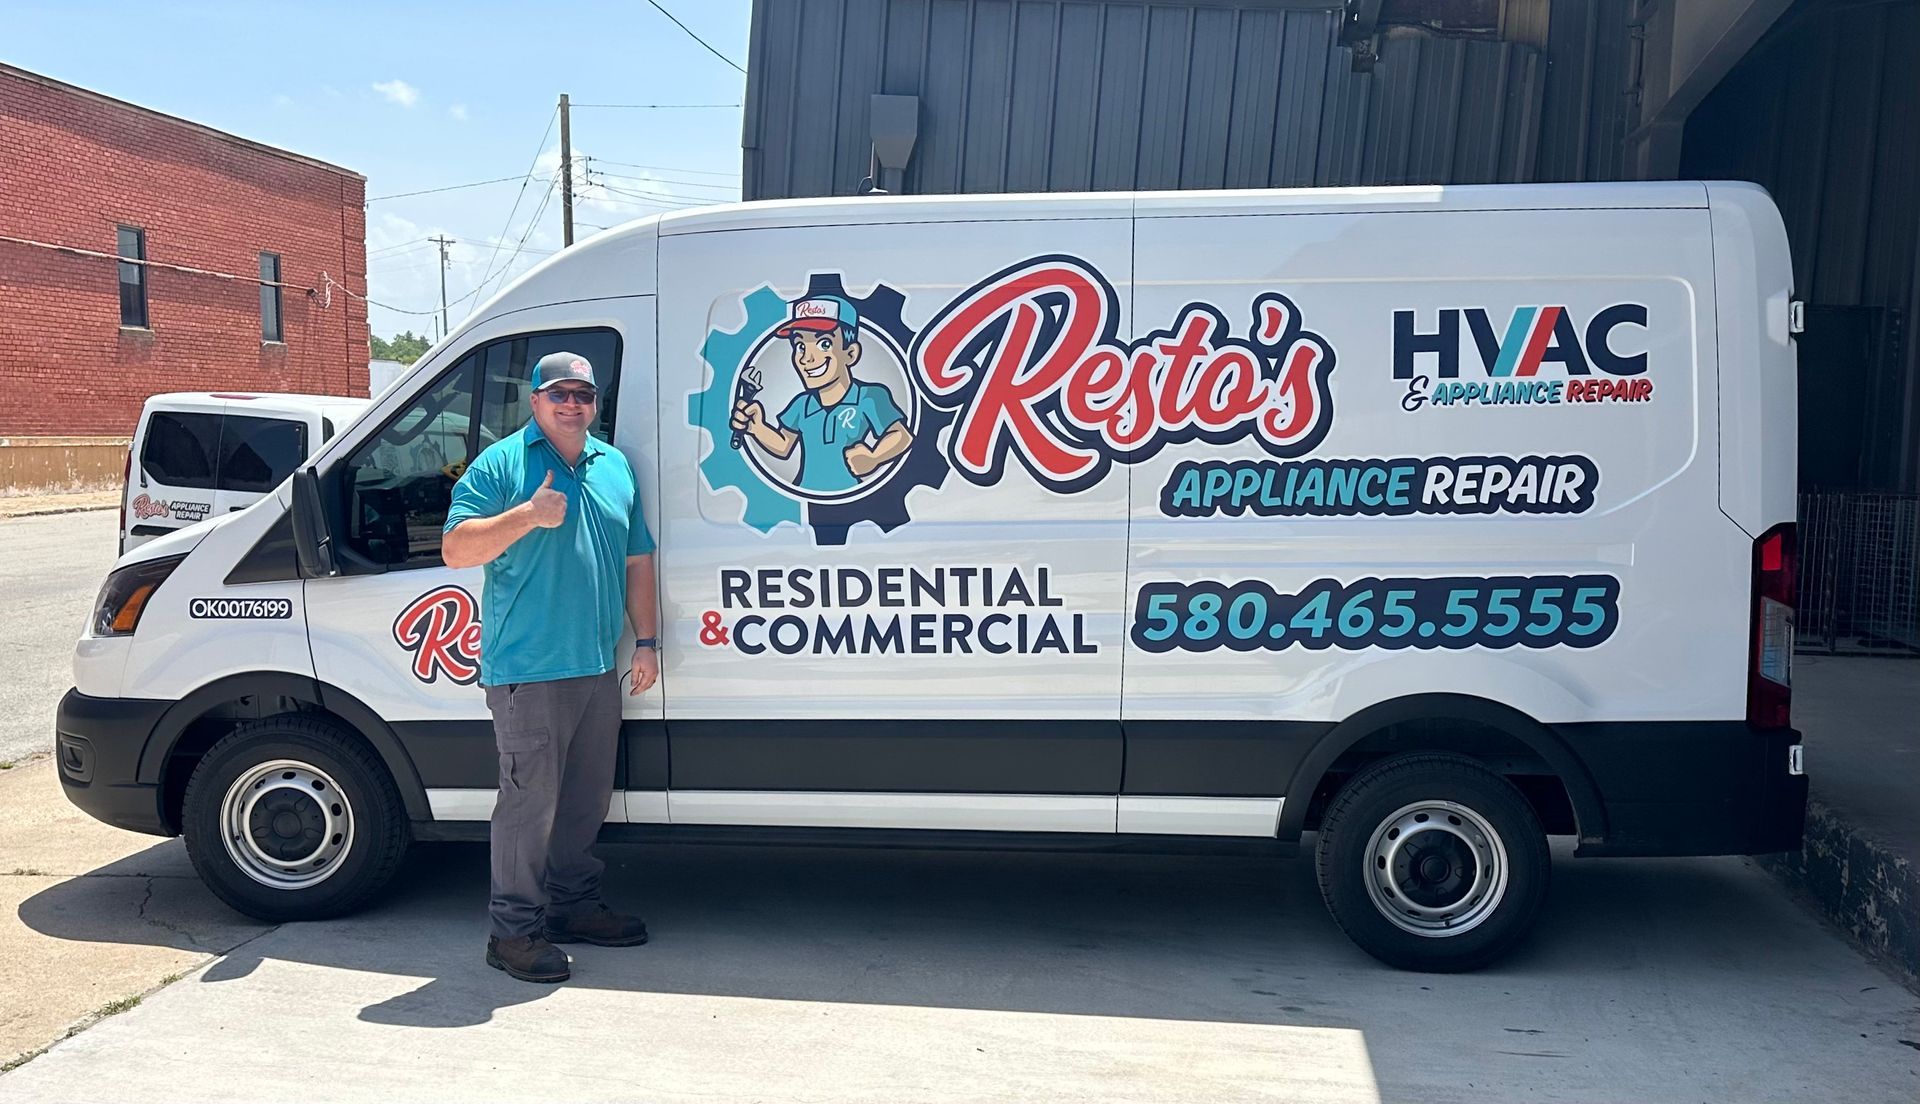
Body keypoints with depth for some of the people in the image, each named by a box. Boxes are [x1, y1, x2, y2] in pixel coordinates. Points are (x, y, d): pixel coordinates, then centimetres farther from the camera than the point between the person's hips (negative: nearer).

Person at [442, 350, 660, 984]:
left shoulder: (616, 468, 15)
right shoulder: (501, 464, -3)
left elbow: (637, 560, 18)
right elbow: (455, 550, -11)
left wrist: (645, 640, 12)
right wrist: (529, 514, -21)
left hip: (599, 668, 7)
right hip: (527, 668, -6)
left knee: (587, 800, 15)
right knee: (530, 800, -4)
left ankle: (574, 905, 29)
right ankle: (513, 930, 6)